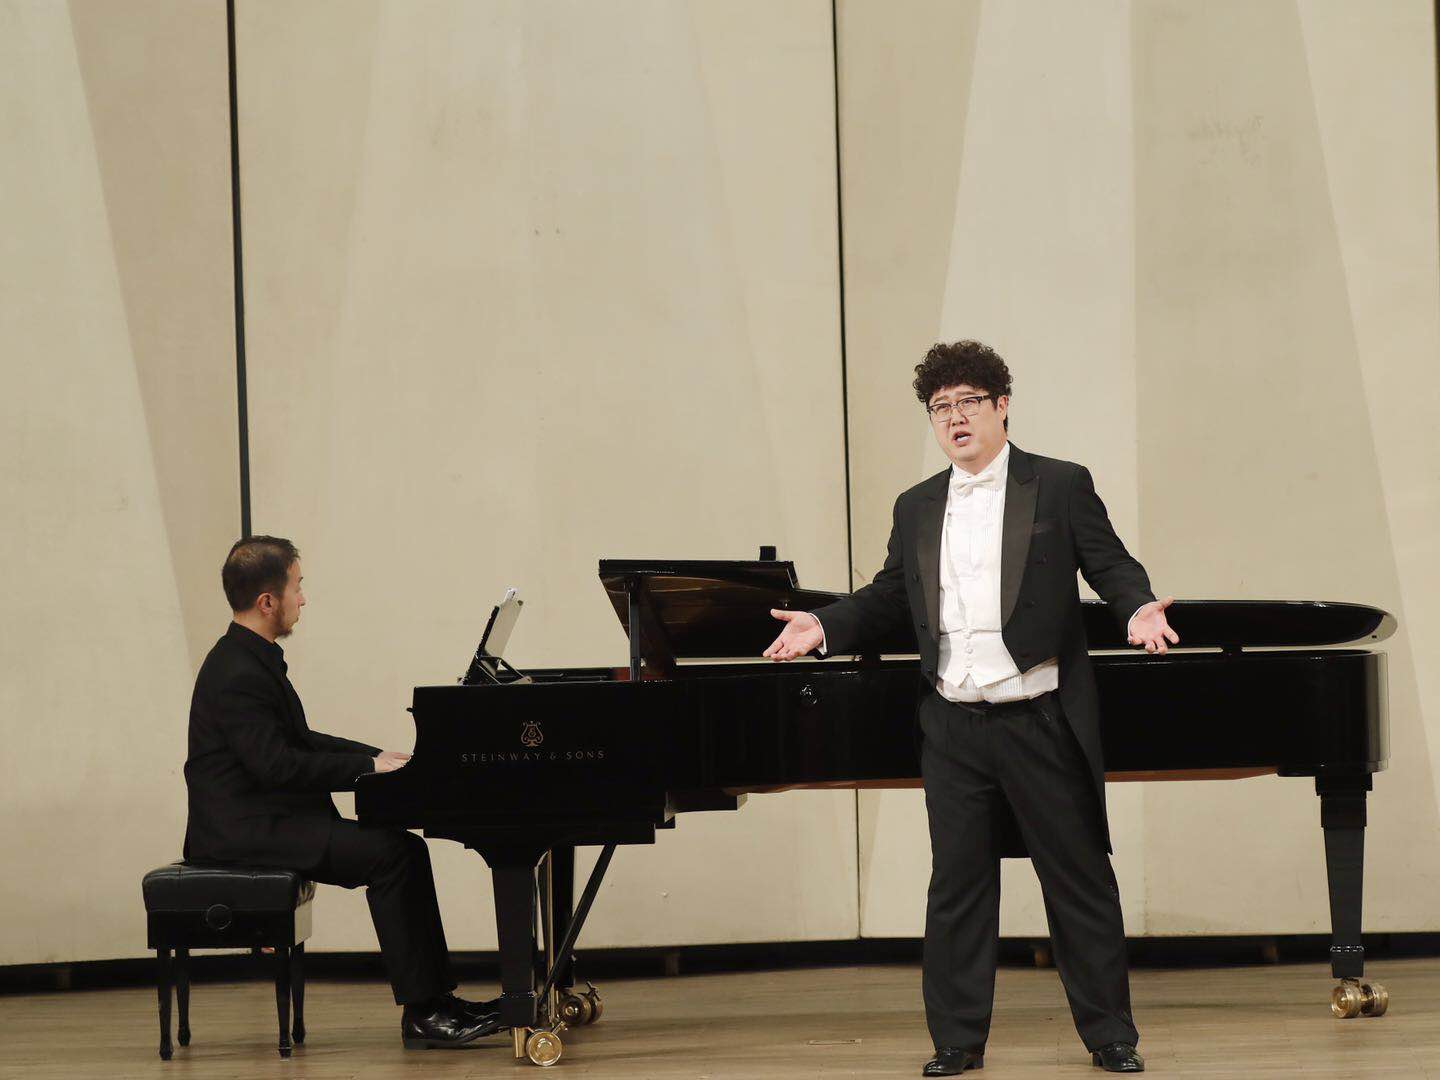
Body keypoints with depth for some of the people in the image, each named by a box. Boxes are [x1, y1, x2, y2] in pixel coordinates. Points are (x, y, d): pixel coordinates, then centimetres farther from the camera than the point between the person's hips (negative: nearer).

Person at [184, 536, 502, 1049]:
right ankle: (421, 1013, -19)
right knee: (390, 855, -21)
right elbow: (276, 765, -24)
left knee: (404, 848, 3)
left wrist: (378, 756, 11)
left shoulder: (253, 660, 16)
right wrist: (367, 767, -18)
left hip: (268, 818, 10)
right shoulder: (238, 675, -18)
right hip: (244, 831, -10)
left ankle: (437, 997, 2)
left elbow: (297, 741, 22)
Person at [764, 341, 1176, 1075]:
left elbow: (1111, 566, -3)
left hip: (1040, 724, -3)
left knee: (1079, 878, 3)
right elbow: (889, 598, 17)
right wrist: (824, 625, 2)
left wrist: (1137, 609, -22)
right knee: (957, 885, 6)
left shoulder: (1061, 487, 1)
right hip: (953, 730, 3)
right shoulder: (917, 508, 13)